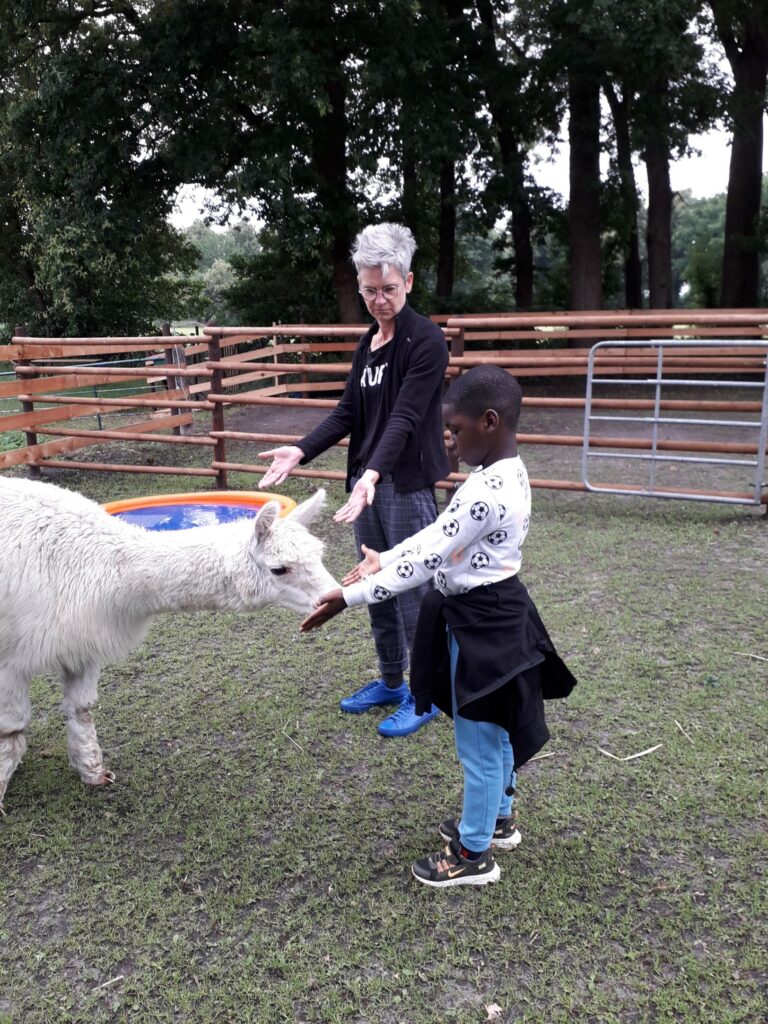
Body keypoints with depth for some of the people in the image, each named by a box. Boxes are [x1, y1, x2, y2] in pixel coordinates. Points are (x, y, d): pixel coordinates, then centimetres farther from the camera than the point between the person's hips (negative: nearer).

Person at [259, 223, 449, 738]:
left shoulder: (427, 340, -12)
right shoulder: (368, 343, 12)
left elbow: (405, 417, -22)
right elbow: (348, 412, 11)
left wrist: (373, 472, -35)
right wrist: (302, 451, -3)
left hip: (408, 484, -8)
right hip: (368, 481, 8)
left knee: (413, 590, 0)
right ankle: (390, 681, 32)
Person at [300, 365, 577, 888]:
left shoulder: (486, 492, -28)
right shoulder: (508, 473, 4)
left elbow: (427, 560, -28)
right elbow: (437, 534, 9)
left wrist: (349, 596, -24)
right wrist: (381, 559, 7)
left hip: (480, 623, -10)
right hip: (495, 612, 10)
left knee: (478, 742, 7)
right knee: (495, 729, 25)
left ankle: (474, 854, 25)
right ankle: (499, 818, 46)